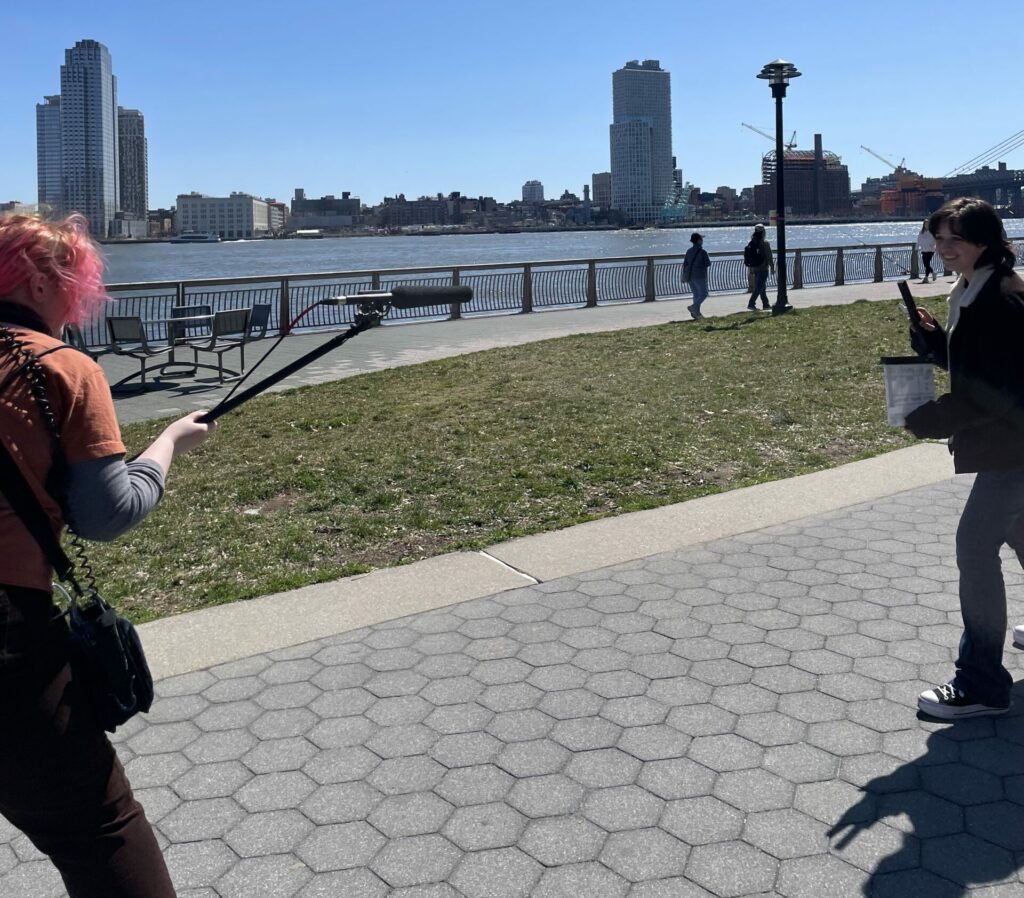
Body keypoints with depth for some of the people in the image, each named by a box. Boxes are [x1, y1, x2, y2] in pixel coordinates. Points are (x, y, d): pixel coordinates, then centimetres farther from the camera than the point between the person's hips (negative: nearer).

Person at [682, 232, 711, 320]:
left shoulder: (689, 251, 5)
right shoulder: (702, 252, -14)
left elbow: (685, 264, 7)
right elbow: (708, 264, -9)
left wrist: (684, 277, 12)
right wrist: (708, 257, 11)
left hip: (690, 276, 6)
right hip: (700, 276, -6)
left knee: (696, 294, 14)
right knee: (703, 294, 3)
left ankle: (696, 312, 11)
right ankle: (693, 307, -15)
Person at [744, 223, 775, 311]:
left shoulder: (751, 243, 4)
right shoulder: (765, 243, -14)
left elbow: (747, 256, 10)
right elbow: (769, 257, -13)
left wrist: (751, 268, 18)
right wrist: (772, 268, -4)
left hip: (755, 269, 7)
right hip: (763, 269, -7)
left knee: (762, 287, 16)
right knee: (759, 288, -6)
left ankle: (765, 304, 23)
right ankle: (751, 304, -14)